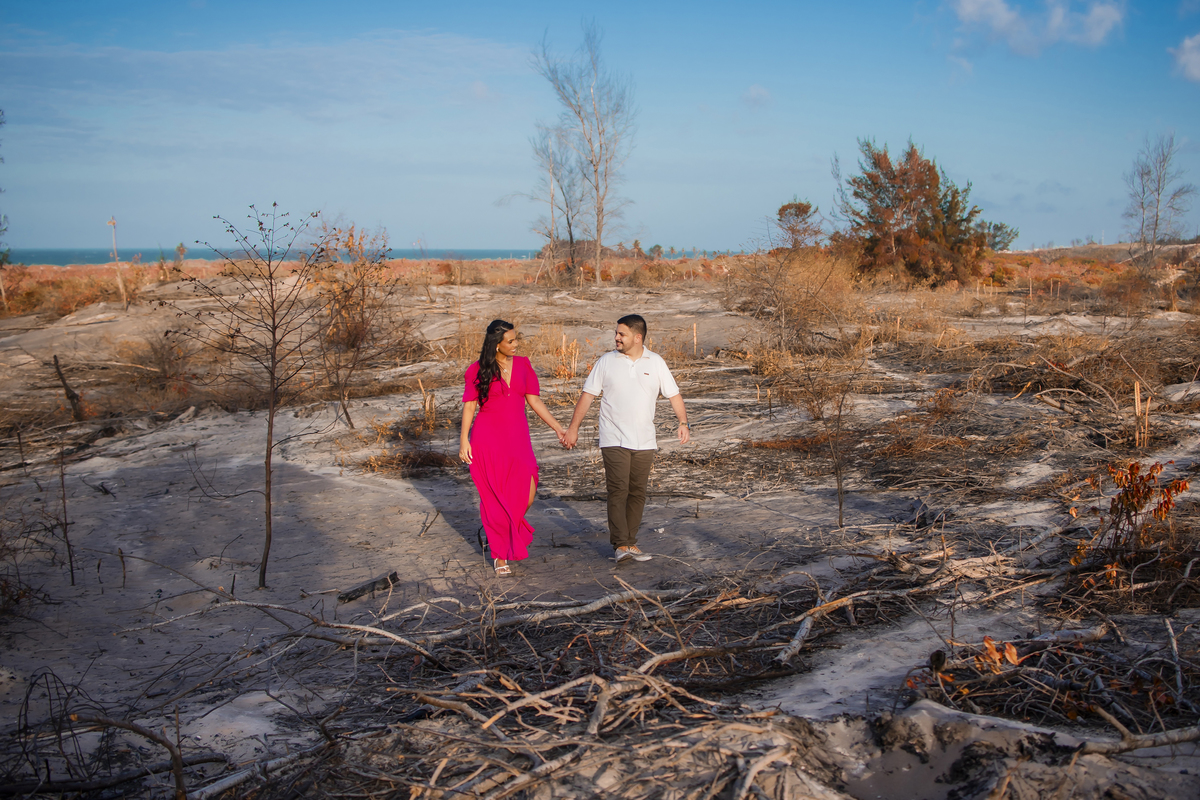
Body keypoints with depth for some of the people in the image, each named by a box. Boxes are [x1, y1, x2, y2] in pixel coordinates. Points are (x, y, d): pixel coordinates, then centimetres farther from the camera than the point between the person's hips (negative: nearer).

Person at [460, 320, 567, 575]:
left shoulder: (523, 365, 7)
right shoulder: (478, 371, -2)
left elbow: (534, 401, 7)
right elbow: (469, 406, 0)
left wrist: (557, 427, -1)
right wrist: (464, 439, -8)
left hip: (517, 438, 3)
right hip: (488, 439, -3)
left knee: (527, 495, -8)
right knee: (495, 497, 2)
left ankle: (513, 534, 23)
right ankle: (499, 555, 17)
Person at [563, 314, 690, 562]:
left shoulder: (656, 363, 6)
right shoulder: (607, 361, 2)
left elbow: (673, 394, 8)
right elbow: (588, 395, 5)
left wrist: (683, 422, -6)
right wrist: (573, 427, 1)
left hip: (644, 442, 2)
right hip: (614, 440, -2)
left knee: (637, 493, 6)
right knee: (618, 490, -11)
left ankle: (630, 542, 15)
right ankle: (621, 544, -12)